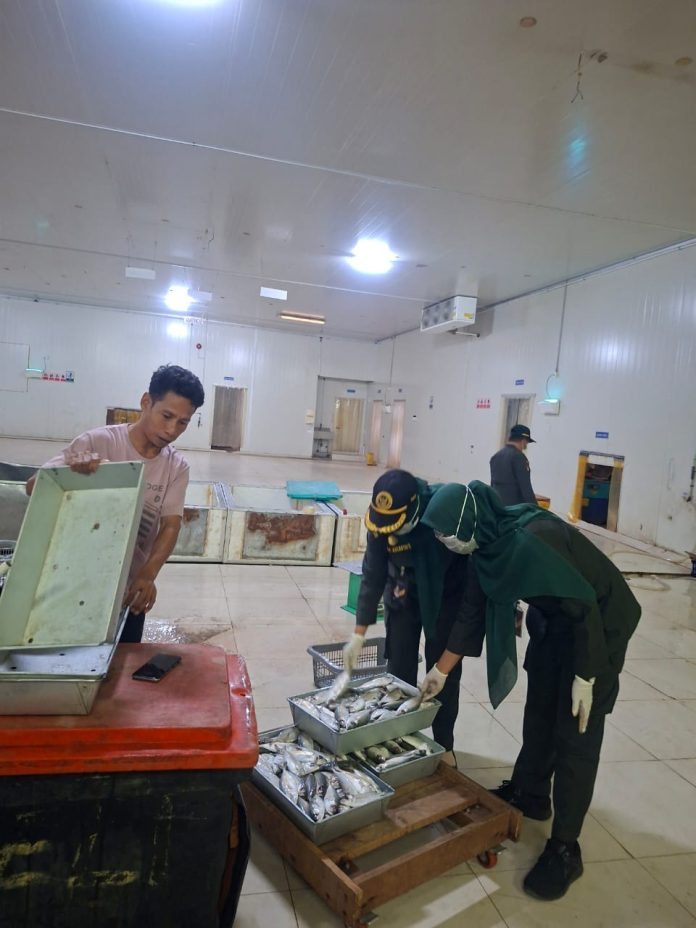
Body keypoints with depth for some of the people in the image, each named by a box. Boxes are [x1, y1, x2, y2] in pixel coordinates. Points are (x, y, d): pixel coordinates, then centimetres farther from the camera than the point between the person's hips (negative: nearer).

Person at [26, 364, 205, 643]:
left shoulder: (177, 466, -4)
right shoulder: (98, 442, -13)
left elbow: (171, 526, -10)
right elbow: (34, 486, -14)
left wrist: (148, 574, -27)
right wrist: (71, 472, -36)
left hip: (129, 592, 3)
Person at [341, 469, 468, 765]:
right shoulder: (381, 521, -24)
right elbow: (372, 575, -16)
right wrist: (359, 633, -15)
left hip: (446, 597, -2)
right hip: (404, 597, 2)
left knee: (445, 673, 5)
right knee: (399, 671, 5)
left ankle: (444, 745, 25)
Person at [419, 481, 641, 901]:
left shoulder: (532, 539, -36)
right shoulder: (486, 545, -10)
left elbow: (585, 605, -28)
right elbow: (473, 613, 0)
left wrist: (585, 677, -21)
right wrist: (440, 672, 4)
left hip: (599, 622, -8)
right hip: (554, 619, 8)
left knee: (576, 733, -2)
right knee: (539, 710, 18)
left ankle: (565, 848, 11)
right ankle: (529, 794, 39)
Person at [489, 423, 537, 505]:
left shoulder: (495, 456, 13)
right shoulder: (519, 457, -11)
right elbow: (525, 486, -14)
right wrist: (533, 508, -12)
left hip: (497, 504, 8)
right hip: (515, 506, -8)